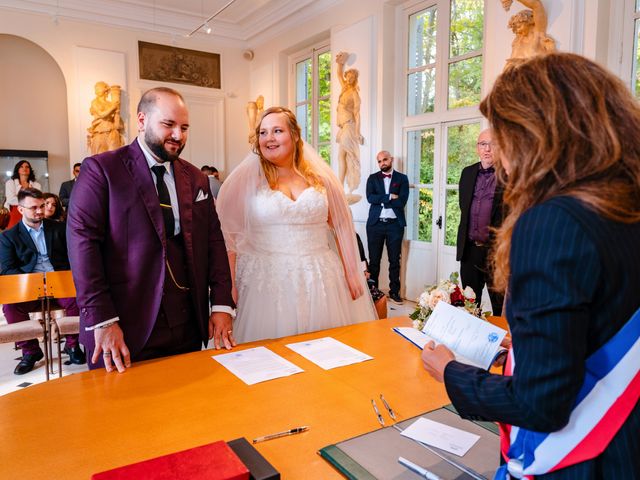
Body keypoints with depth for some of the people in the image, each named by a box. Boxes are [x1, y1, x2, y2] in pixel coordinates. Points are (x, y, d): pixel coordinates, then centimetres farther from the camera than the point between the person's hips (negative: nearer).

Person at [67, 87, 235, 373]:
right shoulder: (101, 169, -3)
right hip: (128, 329, -4)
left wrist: (221, 304, 0)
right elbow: (82, 240, -10)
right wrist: (102, 320, -16)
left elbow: (213, 239, 9)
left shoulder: (195, 178, 11)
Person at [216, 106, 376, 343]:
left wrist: (351, 273, 7)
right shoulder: (246, 179, -1)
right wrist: (229, 286, -4)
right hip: (267, 282, -2)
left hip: (320, 280, 2)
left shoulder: (320, 176, 5)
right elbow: (229, 234, 0)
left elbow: (341, 226, 9)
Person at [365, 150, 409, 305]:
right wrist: (389, 197, -12)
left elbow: (402, 201, -8)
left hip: (395, 224, -1)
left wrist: (380, 200, -7)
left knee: (394, 260, 6)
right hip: (375, 223, 1)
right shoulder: (372, 178, 9)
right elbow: (370, 198, -8)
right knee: (374, 260, 6)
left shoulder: (402, 178, 6)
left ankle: (394, 292, 16)